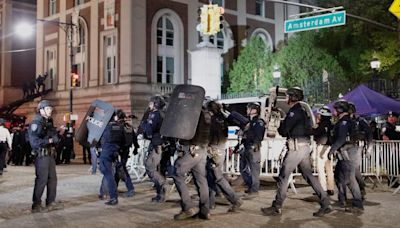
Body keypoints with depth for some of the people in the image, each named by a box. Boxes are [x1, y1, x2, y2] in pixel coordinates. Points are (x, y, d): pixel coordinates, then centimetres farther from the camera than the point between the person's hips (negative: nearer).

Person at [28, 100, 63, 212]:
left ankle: (51, 202, 21)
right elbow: (34, 141, -20)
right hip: (41, 155, -9)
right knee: (41, 179, -6)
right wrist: (49, 141, -21)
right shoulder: (36, 123, -11)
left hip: (50, 154, 9)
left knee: (52, 178, 12)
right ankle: (36, 205, 4)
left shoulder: (49, 123, 16)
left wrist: (56, 137, 2)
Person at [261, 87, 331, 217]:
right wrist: (282, 124, 9)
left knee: (283, 176, -2)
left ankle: (277, 207, 4)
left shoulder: (294, 112, -13)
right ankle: (325, 204, 8)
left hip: (296, 147, -10)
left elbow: (284, 131, -14)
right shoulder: (301, 111, 17)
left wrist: (279, 125, 8)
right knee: (308, 175, 11)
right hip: (304, 147, 10)